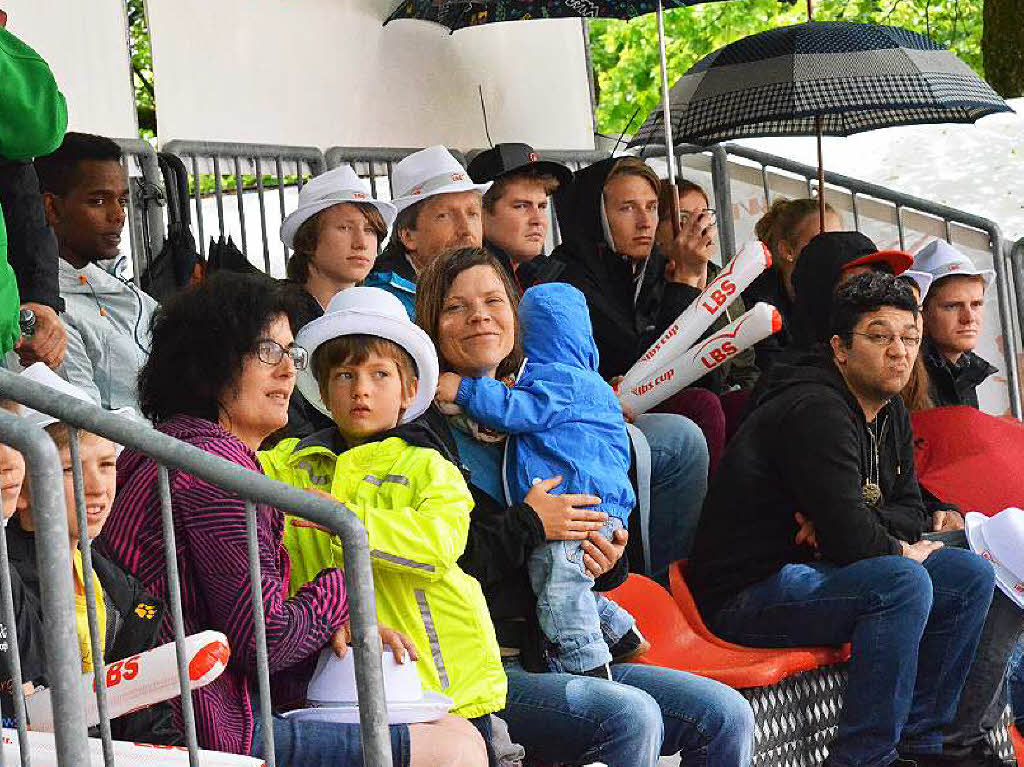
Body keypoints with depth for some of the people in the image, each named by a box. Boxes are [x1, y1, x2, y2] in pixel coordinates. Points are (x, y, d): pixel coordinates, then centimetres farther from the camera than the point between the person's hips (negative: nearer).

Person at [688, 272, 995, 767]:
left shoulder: (891, 414, 11)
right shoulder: (816, 411, -21)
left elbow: (909, 513, 12)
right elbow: (849, 537, -27)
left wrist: (842, 525, -10)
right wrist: (901, 550, -5)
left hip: (816, 572, 10)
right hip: (748, 592, -10)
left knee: (971, 576, 3)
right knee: (903, 582, -31)